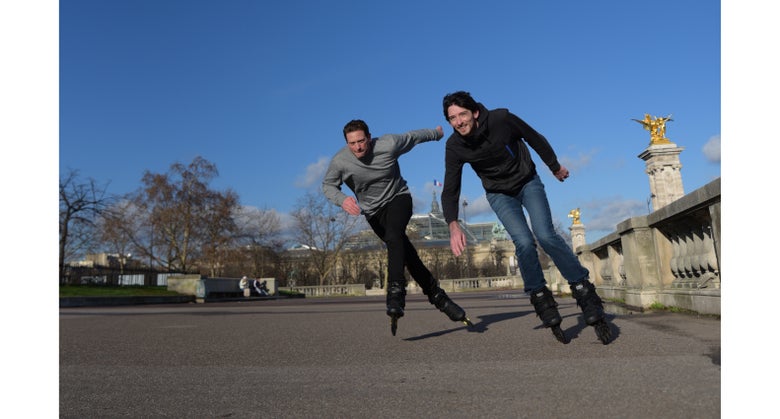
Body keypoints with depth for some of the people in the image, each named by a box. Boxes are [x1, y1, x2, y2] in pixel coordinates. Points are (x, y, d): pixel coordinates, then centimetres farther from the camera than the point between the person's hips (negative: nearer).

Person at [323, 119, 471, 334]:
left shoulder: (388, 144, -19)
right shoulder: (340, 161, -17)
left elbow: (413, 136, -1)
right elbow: (328, 185, -5)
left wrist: (436, 133, 18)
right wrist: (341, 199, -28)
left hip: (398, 198, -2)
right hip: (373, 211, 2)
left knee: (394, 236, -33)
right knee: (407, 253, -2)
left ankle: (395, 293, -38)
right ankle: (437, 296, 9)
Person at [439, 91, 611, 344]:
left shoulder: (501, 119, -25)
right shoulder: (454, 147, -20)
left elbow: (534, 139, -7)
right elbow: (450, 190, -20)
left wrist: (555, 166, 8)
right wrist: (453, 225, -38)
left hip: (528, 183, -1)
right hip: (500, 194, 1)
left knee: (545, 235, -19)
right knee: (523, 243, -19)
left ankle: (585, 293, -9)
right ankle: (541, 300, -3)